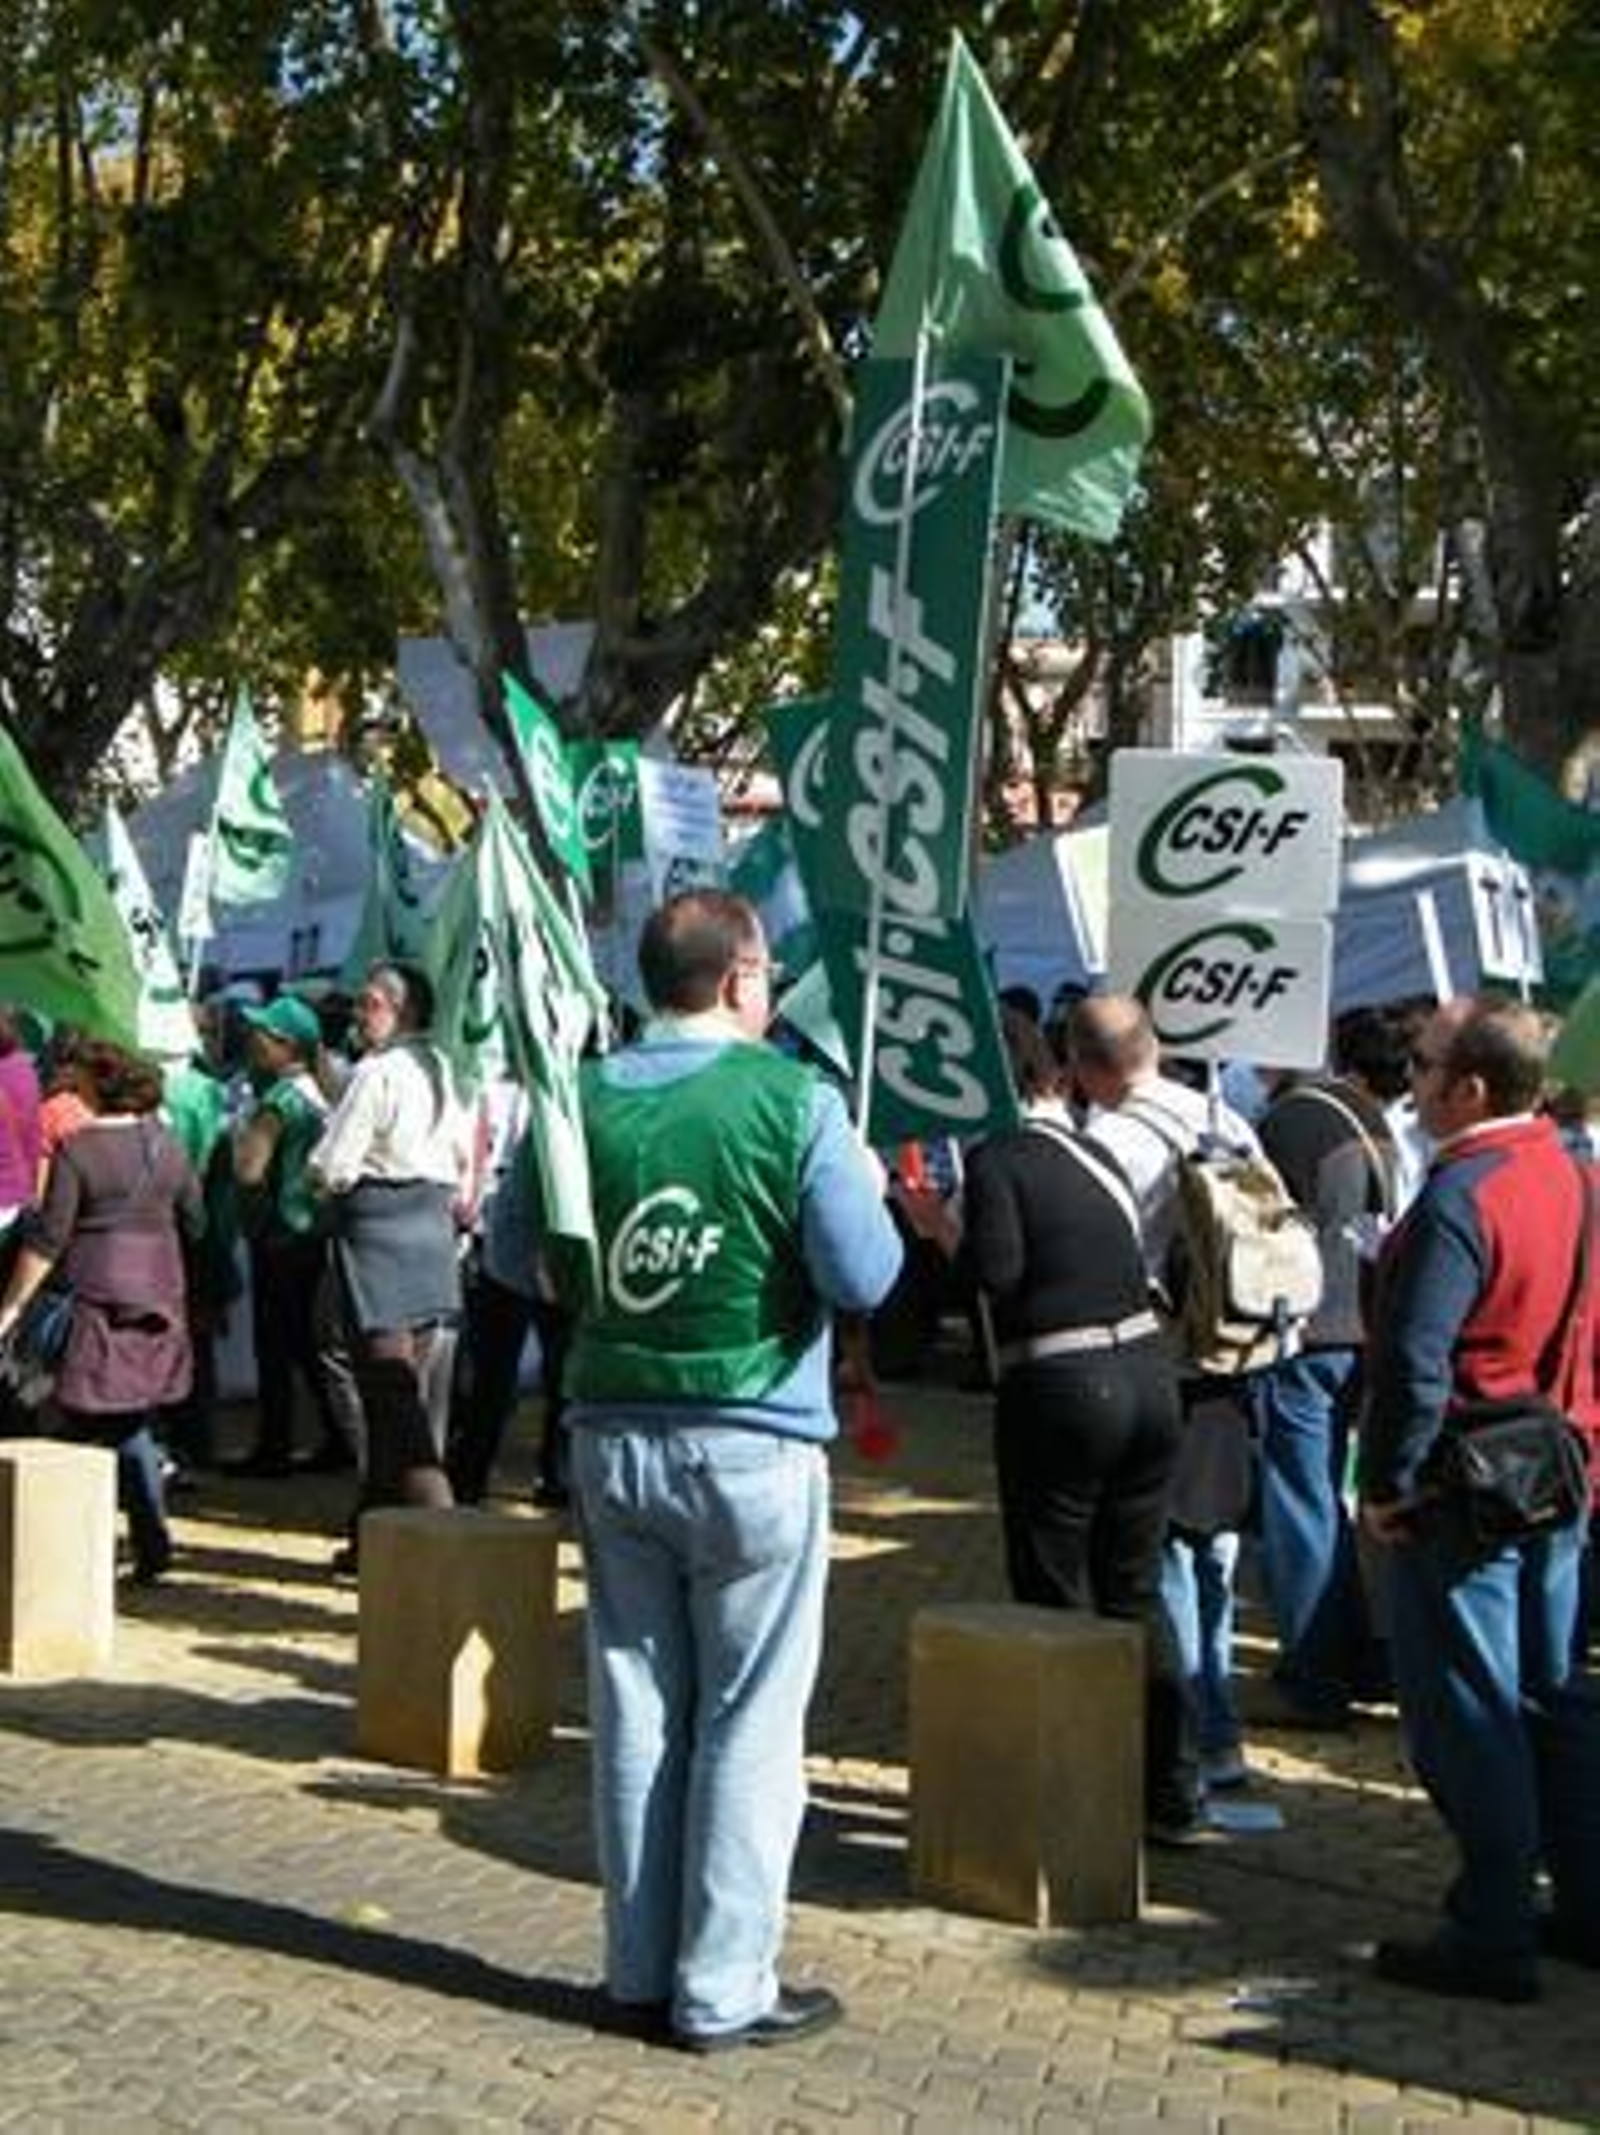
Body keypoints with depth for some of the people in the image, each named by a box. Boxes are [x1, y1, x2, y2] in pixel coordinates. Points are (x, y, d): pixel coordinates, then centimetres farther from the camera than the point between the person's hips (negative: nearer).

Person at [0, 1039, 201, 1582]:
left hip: (98, 1296, -6)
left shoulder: (77, 1150, -10)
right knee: (133, 1420, 14)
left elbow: (47, 1239, -12)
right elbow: (194, 1216, 12)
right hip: (159, 1291, 6)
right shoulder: (163, 1142, 6)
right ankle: (150, 1542, 9)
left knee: (85, 1420, 2)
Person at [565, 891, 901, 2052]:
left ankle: (642, 1968, 22)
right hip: (753, 1445, -4)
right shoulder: (793, 1098, -12)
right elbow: (863, 1277, -13)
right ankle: (724, 1990, 9)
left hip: (613, 1434, 5)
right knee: (749, 1723, 4)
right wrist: (868, 1188, 5)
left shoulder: (585, 1097, 1)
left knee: (637, 1709, 13)